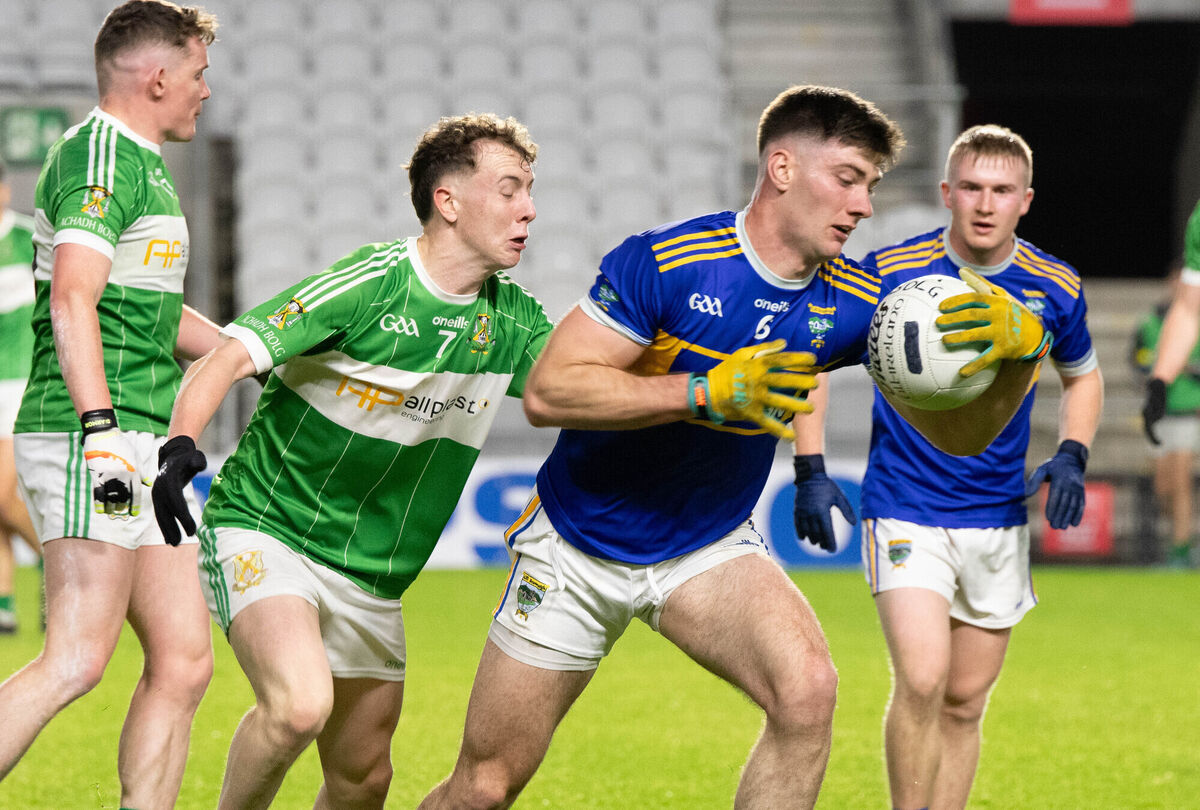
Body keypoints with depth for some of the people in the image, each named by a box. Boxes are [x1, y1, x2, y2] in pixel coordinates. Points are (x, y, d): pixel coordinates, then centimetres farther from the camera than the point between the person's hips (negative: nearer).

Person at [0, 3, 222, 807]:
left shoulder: (143, 164, 23)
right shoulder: (98, 155, -9)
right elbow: (72, 303, -21)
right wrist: (100, 430, -30)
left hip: (140, 450, 10)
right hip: (91, 437, -10)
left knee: (183, 661, 4)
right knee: (77, 660, -17)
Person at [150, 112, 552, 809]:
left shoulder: (511, 318, 3)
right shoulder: (367, 286, -18)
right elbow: (229, 358, -21)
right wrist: (181, 446, -38)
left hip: (373, 579, 7)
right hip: (266, 535, -7)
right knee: (300, 704, -31)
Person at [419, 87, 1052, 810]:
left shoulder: (852, 302, -9)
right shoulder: (663, 262, -22)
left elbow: (959, 431, -10)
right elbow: (547, 391, -26)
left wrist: (1017, 351, -31)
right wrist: (710, 391, -35)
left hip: (711, 547, 3)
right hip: (578, 543, -3)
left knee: (808, 691, -26)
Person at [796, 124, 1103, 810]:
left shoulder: (1055, 288, -1)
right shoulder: (890, 274, -11)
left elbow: (1083, 376, 18)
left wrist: (1071, 457, 1)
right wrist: (810, 469, -9)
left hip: (1000, 519, 4)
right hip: (906, 511, -3)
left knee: (965, 703, 9)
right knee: (922, 681, -20)